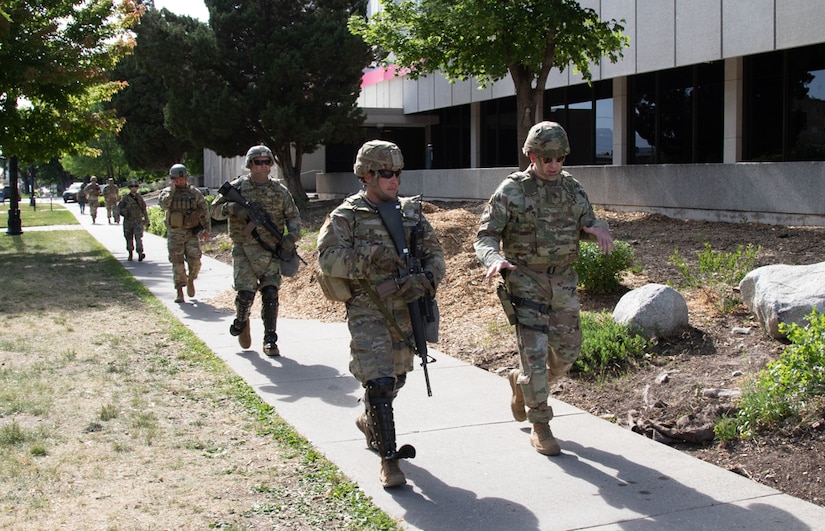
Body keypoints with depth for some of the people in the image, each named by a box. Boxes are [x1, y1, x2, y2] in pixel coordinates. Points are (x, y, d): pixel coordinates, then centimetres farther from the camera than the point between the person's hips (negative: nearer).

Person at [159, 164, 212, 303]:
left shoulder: (195, 192, 4)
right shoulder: (167, 192, 2)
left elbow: (204, 211, 5)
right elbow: (163, 204, -20)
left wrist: (207, 229, -2)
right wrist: (172, 189, -15)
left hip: (192, 233, 0)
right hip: (175, 234, 0)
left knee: (195, 261, -7)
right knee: (177, 263, -1)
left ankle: (190, 280, 21)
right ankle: (179, 291, 6)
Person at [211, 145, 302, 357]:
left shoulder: (280, 190, 7)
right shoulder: (238, 187, 2)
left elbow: (293, 216, 12)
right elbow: (215, 210, 4)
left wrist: (292, 236, -8)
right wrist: (233, 208, -17)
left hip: (271, 251, 2)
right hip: (244, 250, -1)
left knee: (270, 294, -4)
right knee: (245, 292, -9)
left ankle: (270, 340, 3)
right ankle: (241, 322, 23)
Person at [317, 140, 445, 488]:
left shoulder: (411, 212, 8)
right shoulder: (346, 216, -5)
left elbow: (435, 253, 6)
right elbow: (327, 259, -16)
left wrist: (426, 280, -16)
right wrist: (370, 258, -29)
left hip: (405, 309, 6)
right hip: (367, 312, -6)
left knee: (397, 378, 20)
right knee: (379, 382, -14)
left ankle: (369, 421, 49)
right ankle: (389, 459, -5)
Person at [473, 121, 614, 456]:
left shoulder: (572, 188, 5)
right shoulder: (511, 192, -9)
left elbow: (587, 222, 12)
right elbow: (485, 236, -8)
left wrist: (598, 228, -13)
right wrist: (495, 260, -30)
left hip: (563, 281, 5)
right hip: (525, 281, -5)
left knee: (567, 352, 10)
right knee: (535, 351, -9)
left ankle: (521, 382, 38)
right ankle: (540, 426, 6)